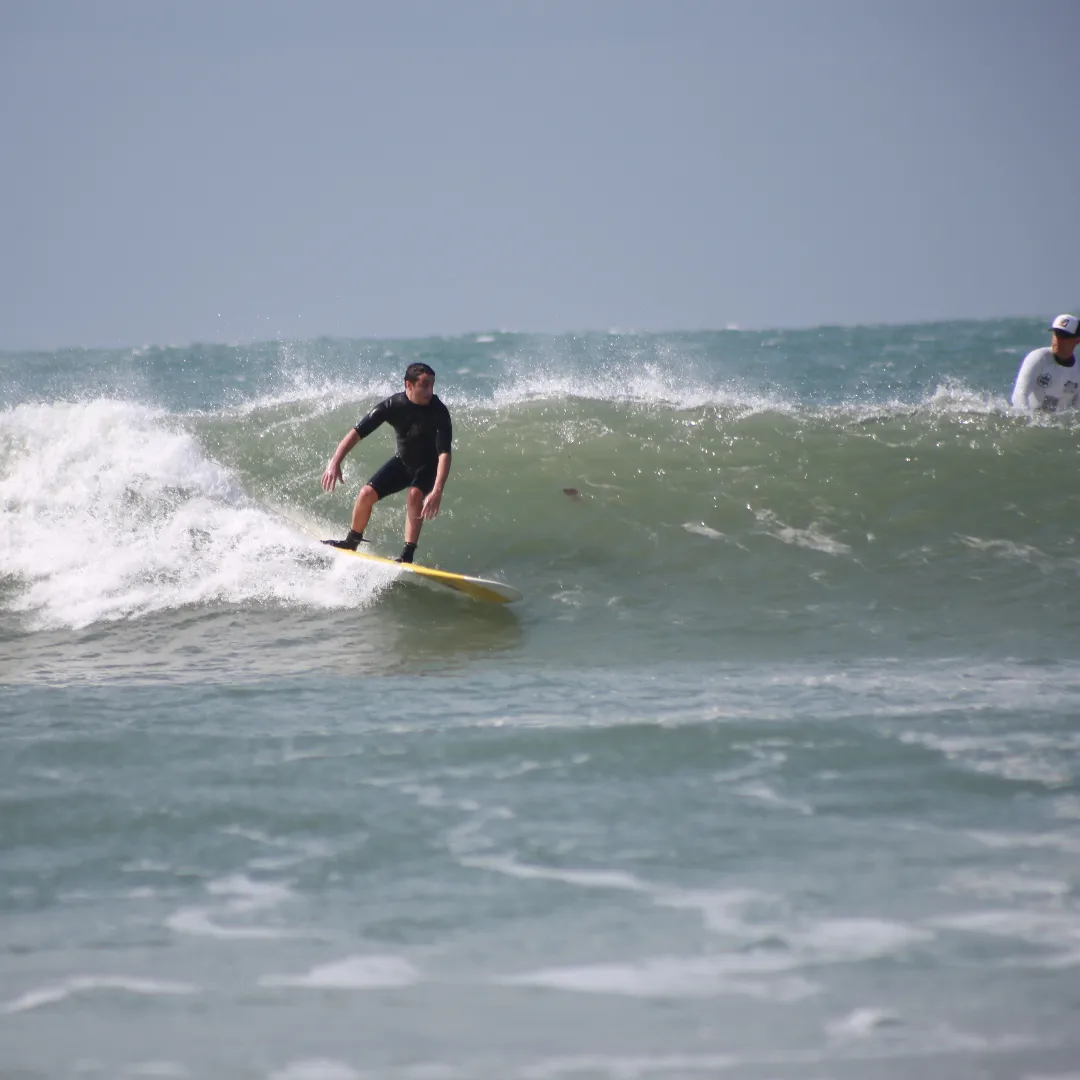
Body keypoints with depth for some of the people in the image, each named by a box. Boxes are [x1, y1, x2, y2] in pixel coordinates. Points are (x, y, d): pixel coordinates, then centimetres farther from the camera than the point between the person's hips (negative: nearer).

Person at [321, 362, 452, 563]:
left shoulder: (439, 412, -32)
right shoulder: (393, 405, -23)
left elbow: (444, 454, -39)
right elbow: (357, 432, -21)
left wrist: (437, 492, -52)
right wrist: (335, 462, -32)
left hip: (429, 465, -4)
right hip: (403, 461, 4)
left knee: (414, 494, -32)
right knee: (367, 493, -4)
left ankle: (408, 554, -29)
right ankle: (352, 542, 23)